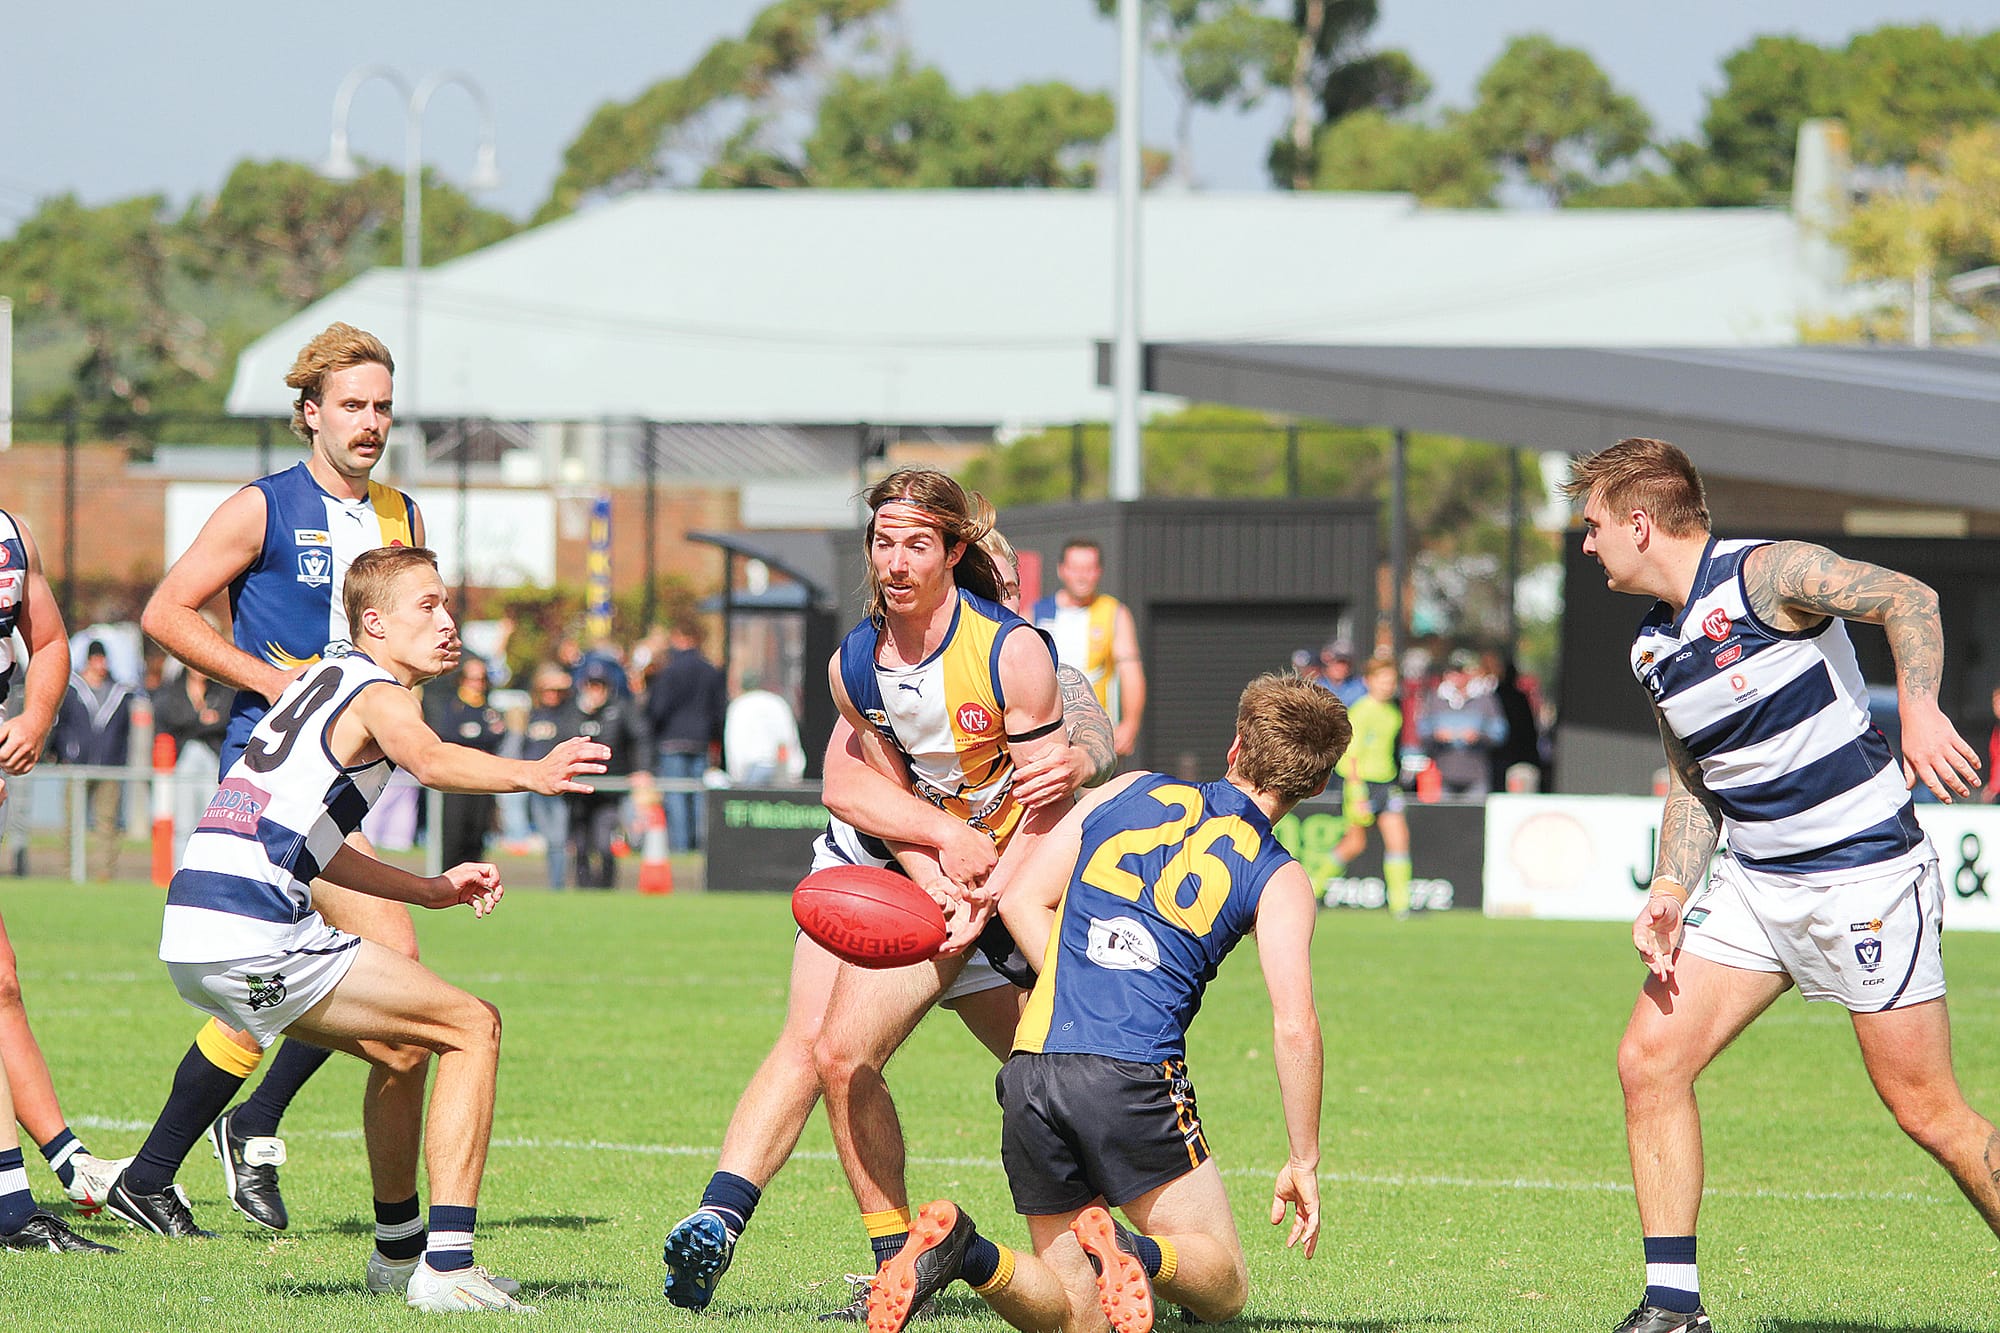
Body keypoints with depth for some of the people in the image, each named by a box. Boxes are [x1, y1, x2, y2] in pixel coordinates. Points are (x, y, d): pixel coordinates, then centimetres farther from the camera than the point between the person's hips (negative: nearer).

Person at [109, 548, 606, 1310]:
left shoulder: (324, 679, 26)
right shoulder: (379, 693, -3)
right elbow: (427, 761, -28)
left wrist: (430, 891, 29)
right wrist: (530, 775, -43)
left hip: (193, 934, 10)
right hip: (252, 935, -10)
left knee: (401, 1047, 28)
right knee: (473, 1028, -4)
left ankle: (397, 1253, 39)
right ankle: (446, 1267, -14)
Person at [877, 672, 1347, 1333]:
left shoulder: (1128, 791, 17)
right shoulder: (1280, 881, 7)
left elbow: (1018, 894, 13)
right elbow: (1295, 1028, -4)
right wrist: (1303, 1162, 3)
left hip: (1030, 1071, 4)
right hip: (1134, 1079, -4)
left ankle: (960, 1243, -18)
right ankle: (1132, 1251, -25)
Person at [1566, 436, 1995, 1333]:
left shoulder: (1766, 575, -13)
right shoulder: (1652, 650, 10)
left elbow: (1908, 598, -22)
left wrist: (1919, 713, -36)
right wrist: (1670, 890, 3)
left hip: (1866, 871, -8)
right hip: (1756, 881, 8)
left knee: (1925, 1109, -7)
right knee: (1649, 1060, -4)